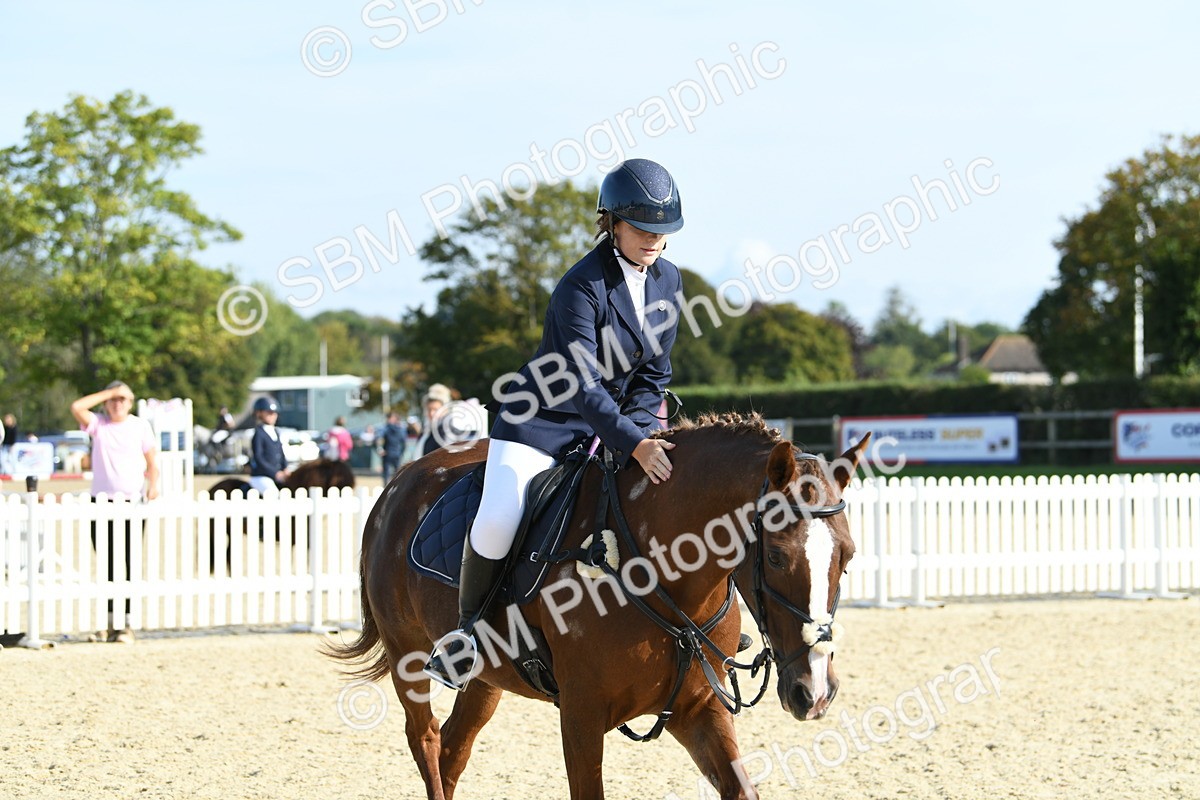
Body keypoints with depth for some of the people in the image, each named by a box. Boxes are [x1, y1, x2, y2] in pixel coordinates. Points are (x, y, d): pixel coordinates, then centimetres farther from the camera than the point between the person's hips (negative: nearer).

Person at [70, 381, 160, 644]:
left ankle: (126, 624, -3)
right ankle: (110, 622, 12)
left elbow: (152, 461, 7)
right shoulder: (98, 424, 7)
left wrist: (153, 484, -11)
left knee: (128, 565, -5)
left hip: (131, 501, -2)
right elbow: (77, 407, -10)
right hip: (101, 499, 2)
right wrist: (109, 393, -7)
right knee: (107, 565, 5)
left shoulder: (140, 426, 6)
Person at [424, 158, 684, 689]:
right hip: (542, 421, -7)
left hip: (610, 425, 7)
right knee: (497, 521, -28)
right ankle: (467, 629, -5)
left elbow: (653, 373, 5)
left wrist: (638, 430, -13)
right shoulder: (582, 288, -22)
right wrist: (633, 444, -39)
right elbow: (583, 386, -29)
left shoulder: (668, 281, 0)